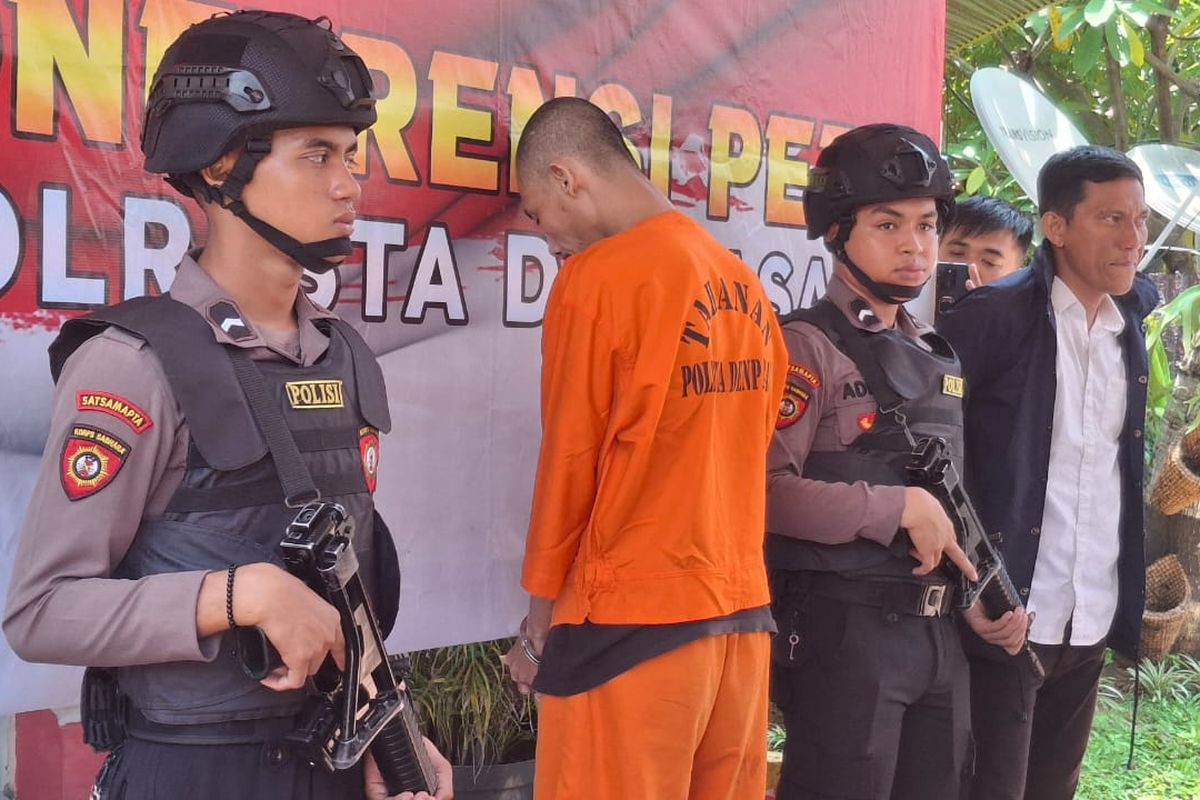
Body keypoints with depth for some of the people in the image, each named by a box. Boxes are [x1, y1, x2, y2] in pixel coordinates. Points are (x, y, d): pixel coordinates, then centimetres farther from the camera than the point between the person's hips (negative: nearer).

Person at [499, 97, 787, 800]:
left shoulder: (597, 276, -11)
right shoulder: (747, 286, 8)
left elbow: (569, 463, -7)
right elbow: (737, 453, 11)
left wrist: (540, 623, 4)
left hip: (631, 627, -7)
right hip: (744, 617, 7)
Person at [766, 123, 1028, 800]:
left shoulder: (939, 358, 15)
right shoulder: (808, 346, -10)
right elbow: (766, 489, -23)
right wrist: (901, 509, -18)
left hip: (942, 634, 8)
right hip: (843, 634, -8)